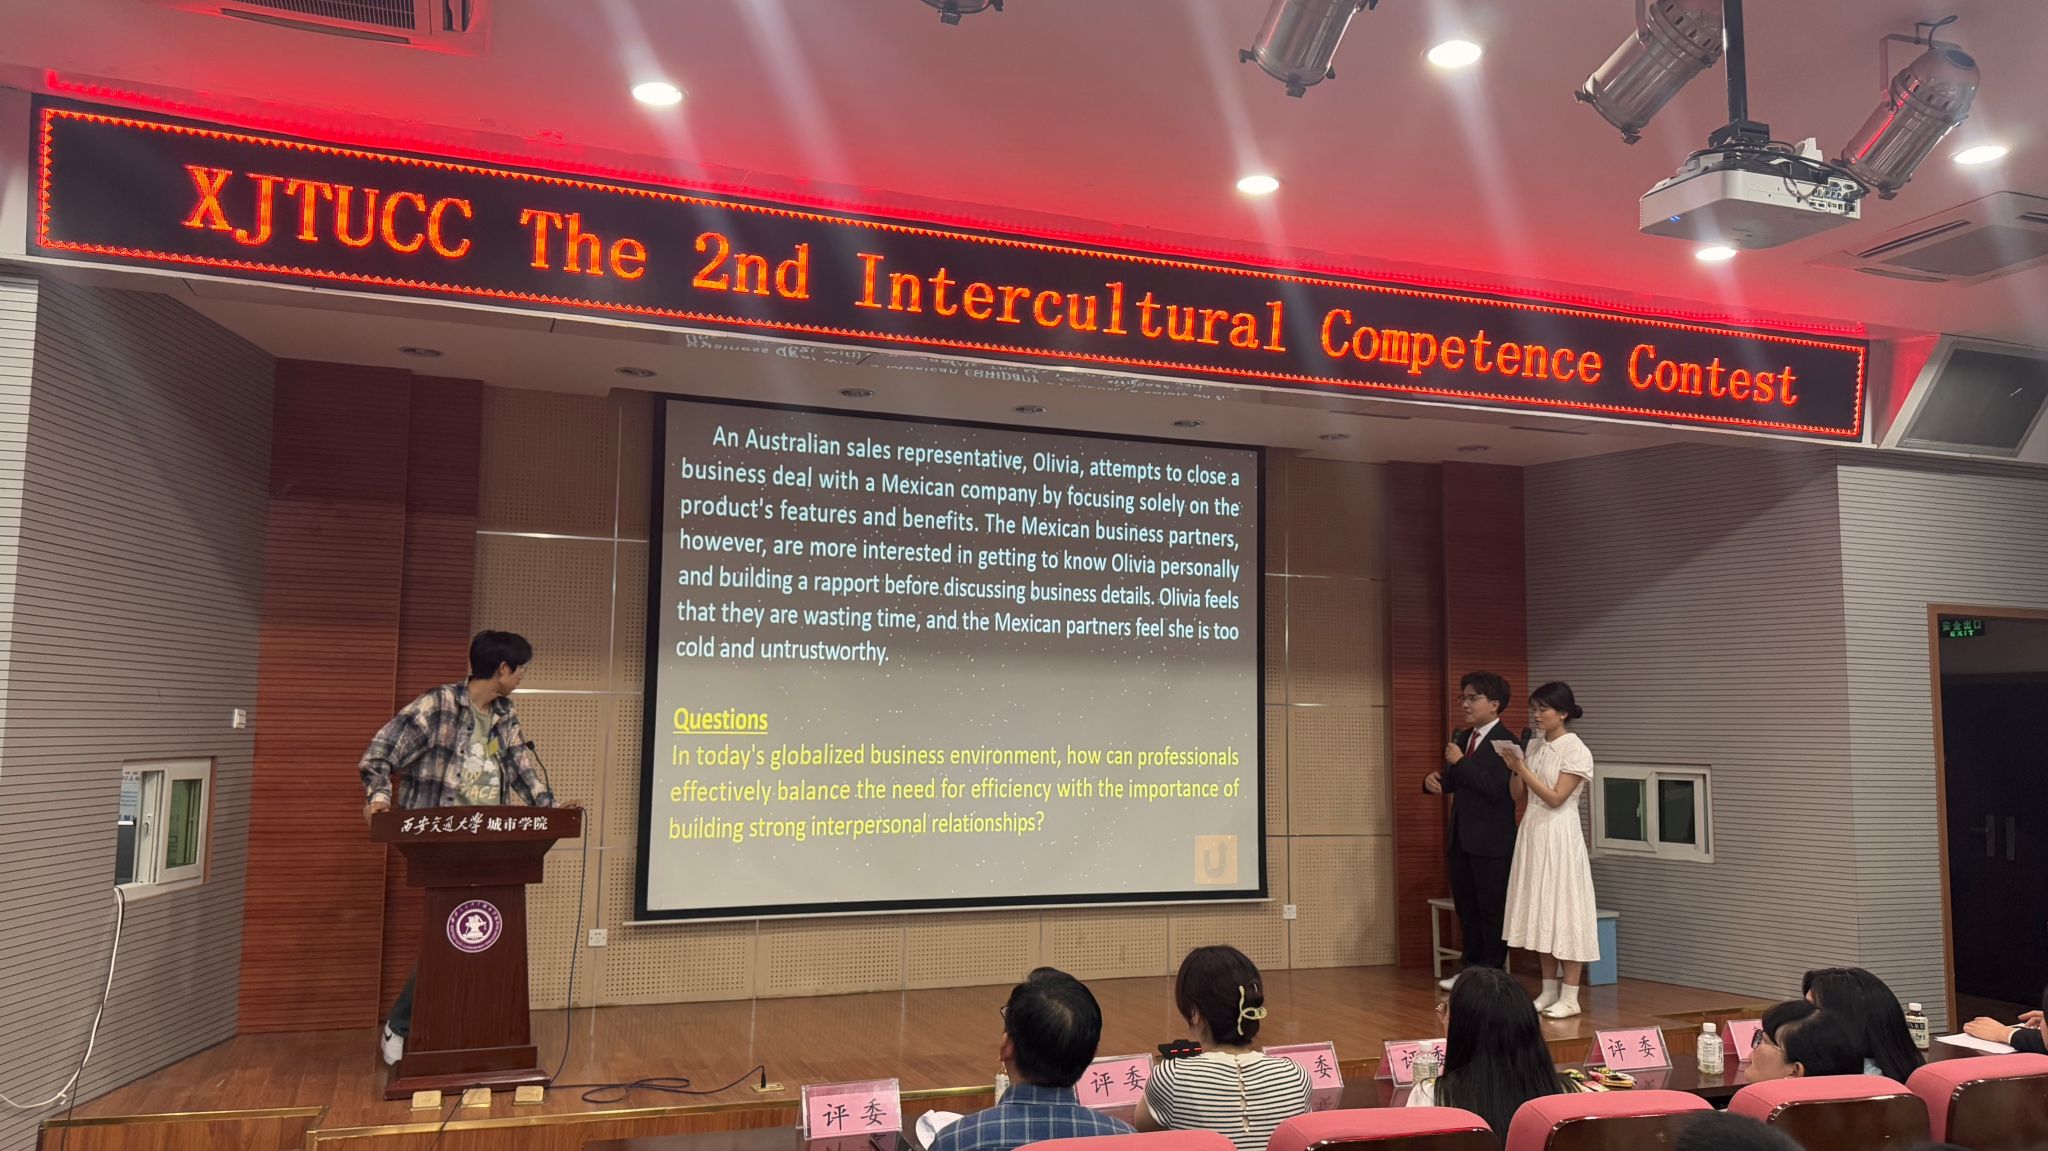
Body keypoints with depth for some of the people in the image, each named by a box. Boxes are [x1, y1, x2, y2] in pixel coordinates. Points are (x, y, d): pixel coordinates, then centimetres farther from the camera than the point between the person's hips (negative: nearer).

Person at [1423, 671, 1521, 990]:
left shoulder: (1506, 742, -14)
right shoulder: (1461, 737, 12)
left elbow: (1497, 789, -23)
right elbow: (1451, 782, 18)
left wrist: (1460, 762, -20)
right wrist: (1433, 780, -4)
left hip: (1490, 842, -8)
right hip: (1461, 838, 8)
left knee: (1493, 910, 3)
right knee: (1466, 908, 15)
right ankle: (1471, 970, 26)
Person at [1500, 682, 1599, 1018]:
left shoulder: (1576, 750, -10)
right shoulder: (1535, 746, 10)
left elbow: (1556, 798, -15)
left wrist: (1523, 769, -16)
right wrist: (1513, 769, -5)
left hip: (1559, 835, -7)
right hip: (1532, 831, 7)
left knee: (1563, 909, -3)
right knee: (1539, 912, 9)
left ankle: (1569, 996, 3)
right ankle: (1549, 990, 18)